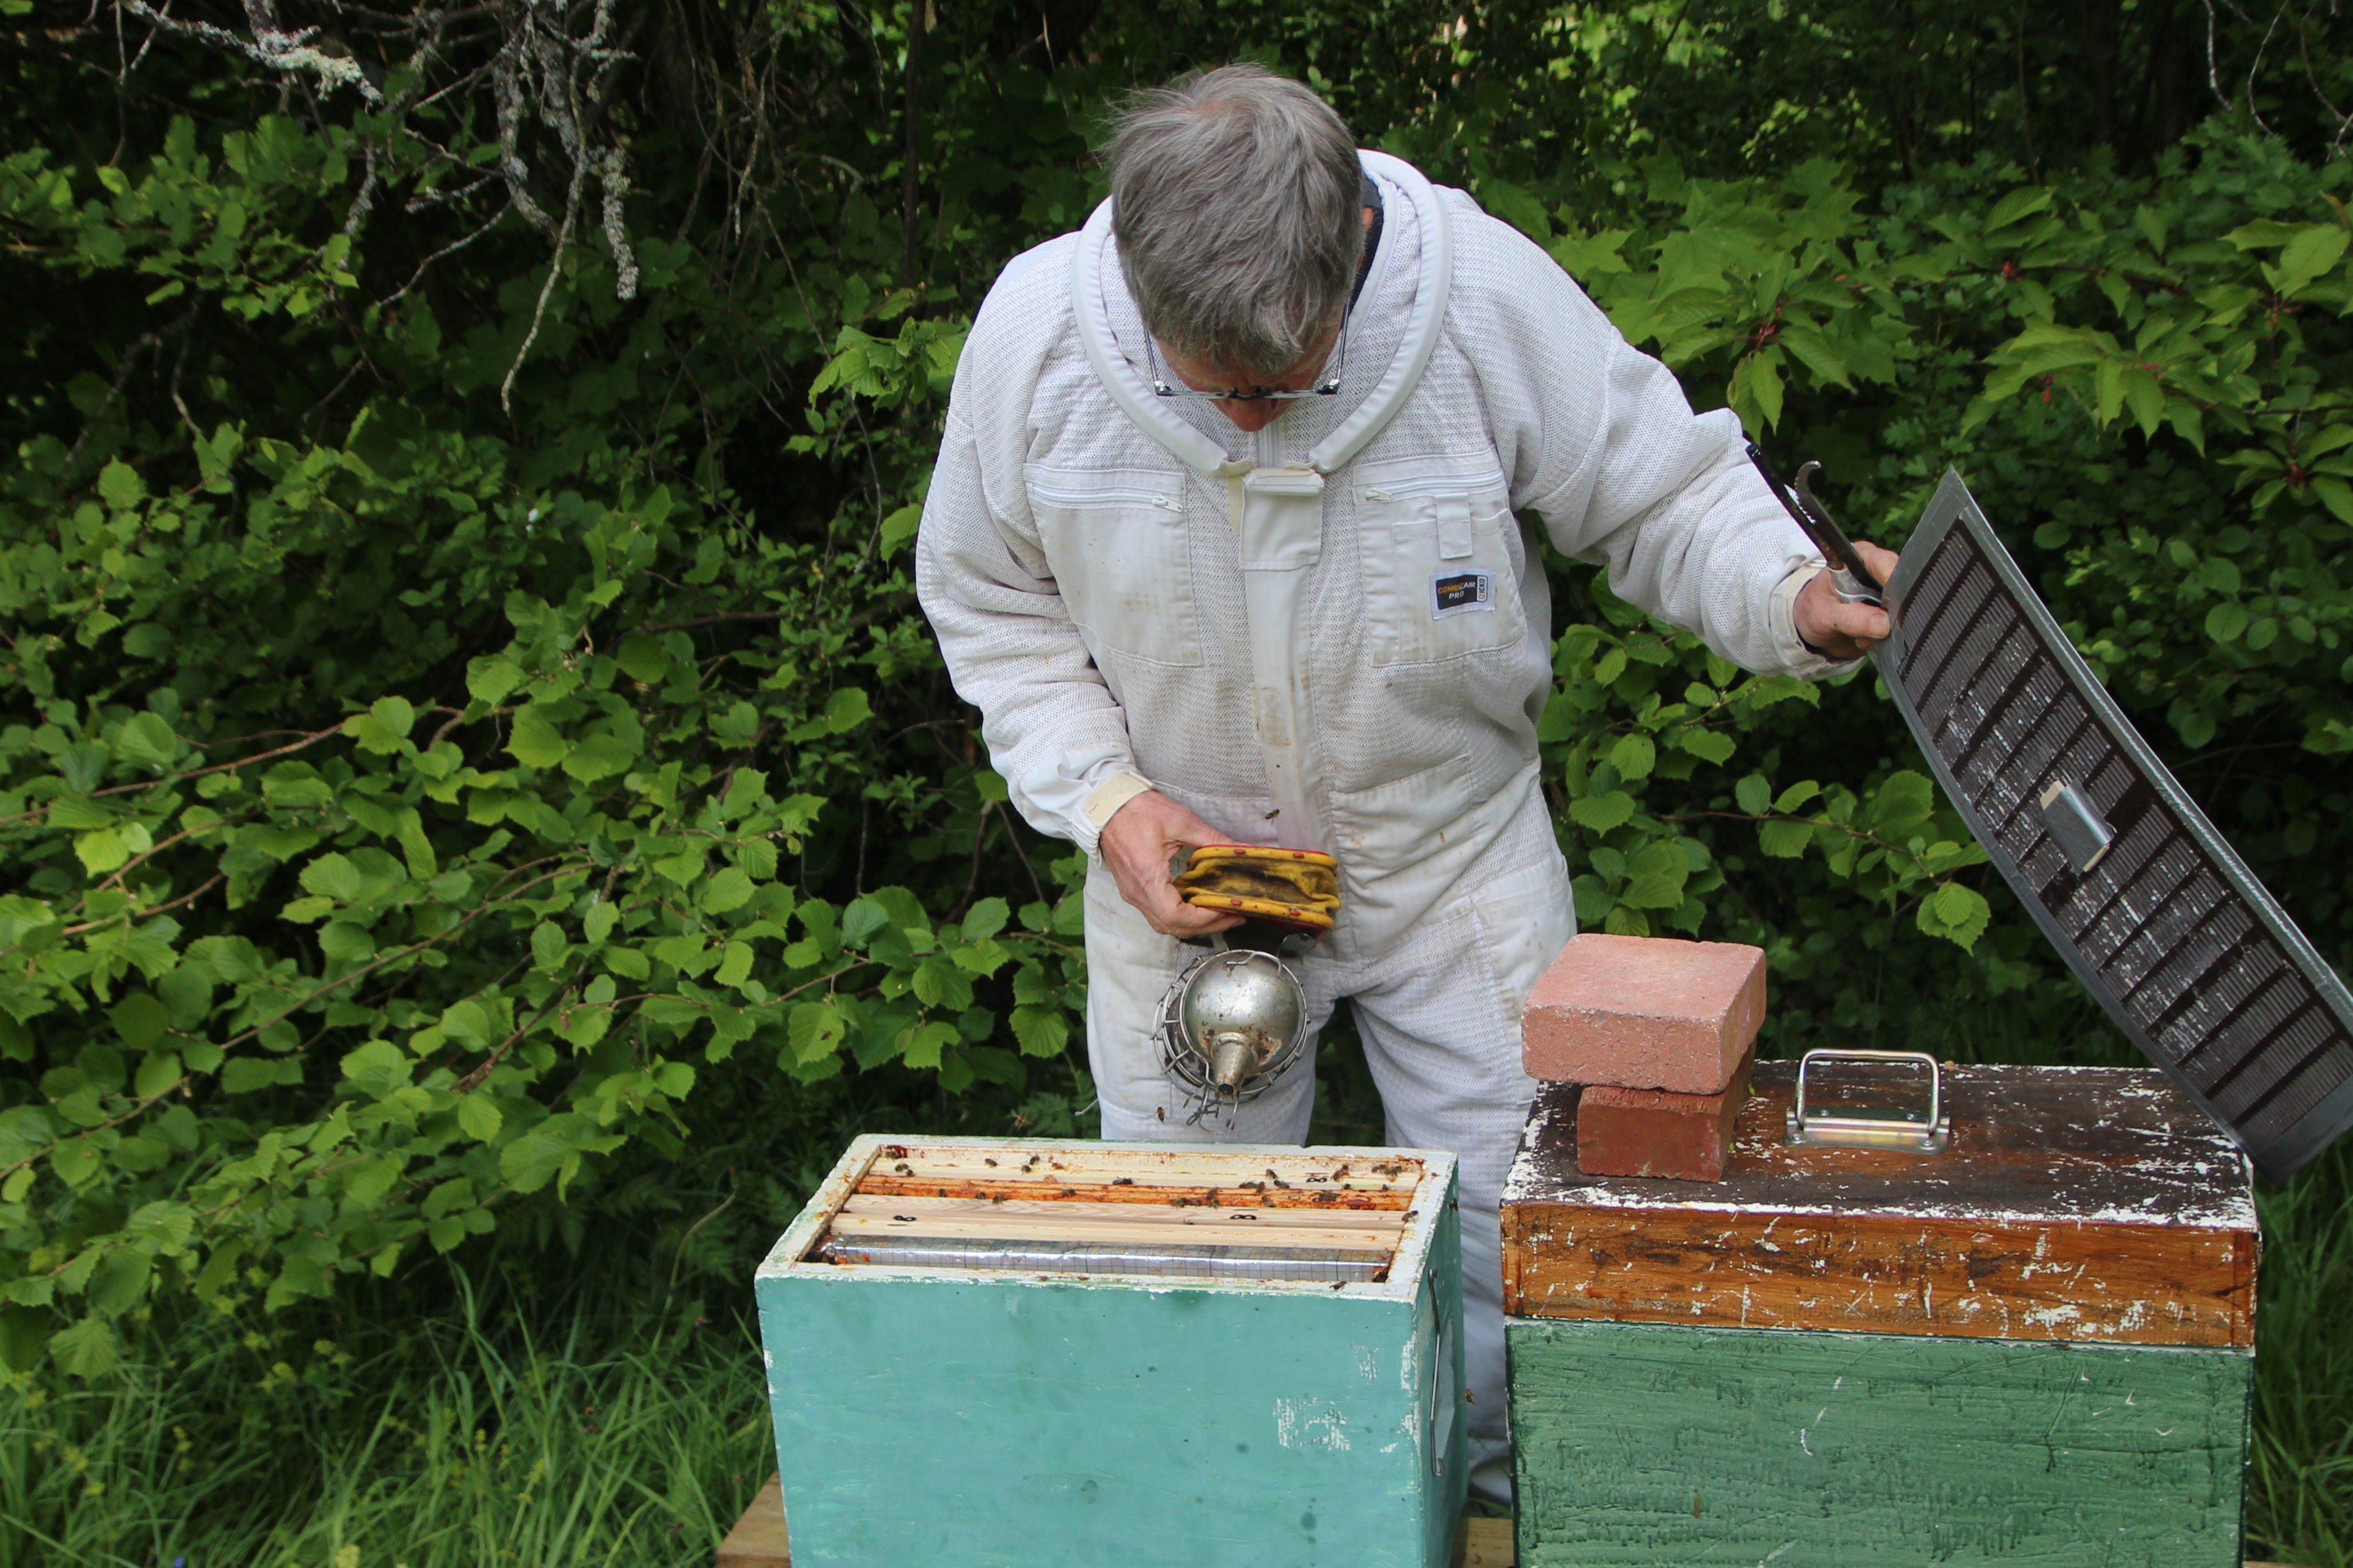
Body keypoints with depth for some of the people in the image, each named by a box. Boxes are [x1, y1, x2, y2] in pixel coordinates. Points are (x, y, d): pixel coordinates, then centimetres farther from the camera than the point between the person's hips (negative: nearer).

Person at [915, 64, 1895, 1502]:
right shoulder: (1035, 332, -19)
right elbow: (990, 601, -3)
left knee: (1520, 1226, 7)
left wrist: (1794, 598, -28)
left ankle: (1515, 1493, 32)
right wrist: (1103, 795, -15)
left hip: (1454, 846, -1)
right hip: (1186, 856, 1)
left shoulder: (1490, 300, -23)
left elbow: (1665, 490, -9)